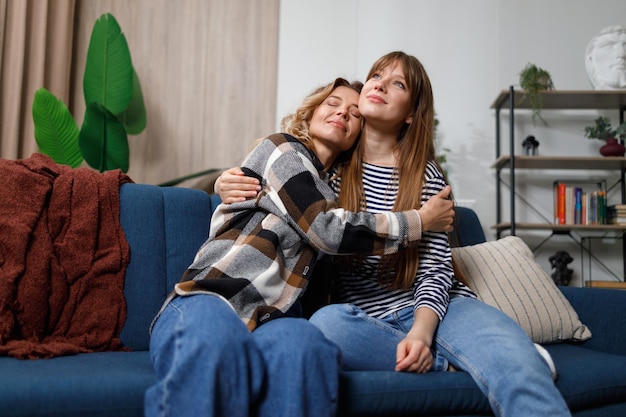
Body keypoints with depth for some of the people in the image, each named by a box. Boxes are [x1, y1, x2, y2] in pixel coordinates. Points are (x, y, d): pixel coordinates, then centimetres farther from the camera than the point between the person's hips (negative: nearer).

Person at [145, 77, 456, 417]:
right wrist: (420, 221, 5)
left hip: (268, 320, 5)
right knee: (214, 340, -42)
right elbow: (327, 230, -5)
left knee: (304, 343, -34)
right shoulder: (281, 148, 6)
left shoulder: (325, 188, 27)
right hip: (206, 301, -5)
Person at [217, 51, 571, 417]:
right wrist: (230, 189, -4)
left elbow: (435, 268, -3)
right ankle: (449, 363, -19)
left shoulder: (426, 175, 2)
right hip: (365, 317, 3)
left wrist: (421, 331, -23)